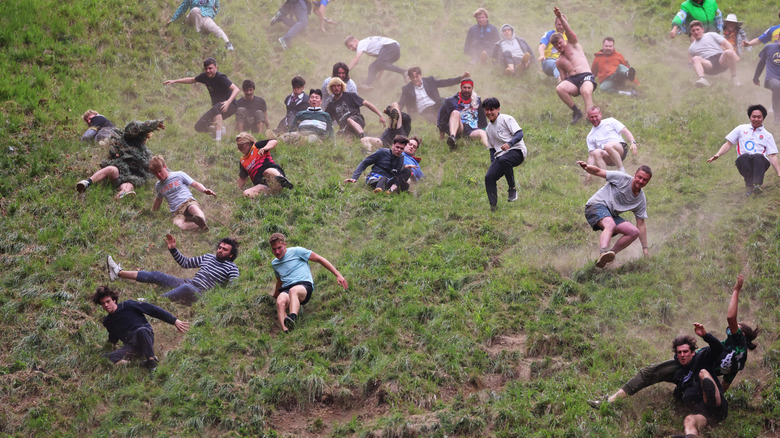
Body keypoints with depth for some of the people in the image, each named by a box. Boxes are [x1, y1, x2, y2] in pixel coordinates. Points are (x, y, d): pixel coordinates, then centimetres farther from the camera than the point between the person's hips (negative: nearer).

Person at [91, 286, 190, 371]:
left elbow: (153, 309, -5)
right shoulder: (107, 321, 15)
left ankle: (151, 360, -30)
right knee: (112, 357, -27)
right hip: (131, 346, 3)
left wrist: (174, 321, -11)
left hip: (146, 336, -3)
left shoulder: (128, 305, -1)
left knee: (141, 331, -41)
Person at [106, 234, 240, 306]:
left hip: (201, 293, -7)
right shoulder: (208, 257, 22)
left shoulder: (232, 268, 1)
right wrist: (173, 249, 18)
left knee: (186, 287, -43)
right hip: (188, 282, 7)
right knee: (156, 275, 2)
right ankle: (118, 273, 4)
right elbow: (185, 263, 28)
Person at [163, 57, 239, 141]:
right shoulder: (205, 76, -1)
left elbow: (236, 89, -32)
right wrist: (174, 81, 16)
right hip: (216, 105, 8)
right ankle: (221, 129, 20)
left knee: (216, 108, -42)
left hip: (230, 106, -8)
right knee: (199, 127, -2)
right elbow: (192, 80, 19)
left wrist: (228, 102, -48)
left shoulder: (221, 78, -22)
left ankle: (218, 138, -44)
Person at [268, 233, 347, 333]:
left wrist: (338, 275, 3)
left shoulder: (296, 251, 8)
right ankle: (285, 331, -59)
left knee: (293, 290, -43)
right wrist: (274, 296, 56)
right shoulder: (274, 263, 25)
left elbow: (319, 259, 8)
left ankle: (292, 317, -71)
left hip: (304, 285, -4)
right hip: (286, 290, 4)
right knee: (280, 302, -36)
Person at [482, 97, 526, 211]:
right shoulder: (488, 129, 21)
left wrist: (509, 144, -28)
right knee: (489, 177, -15)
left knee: (503, 159, -39)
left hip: (516, 151, -7)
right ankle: (493, 206, -14)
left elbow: (519, 134, -10)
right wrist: (493, 163, 12)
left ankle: (512, 188, -23)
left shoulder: (506, 119, 1)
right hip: (500, 155, 7)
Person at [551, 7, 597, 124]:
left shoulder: (572, 44, 18)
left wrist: (561, 17, -17)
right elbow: (563, 78, 25)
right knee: (559, 88, -29)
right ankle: (576, 112, -15)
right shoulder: (559, 62, 28)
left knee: (586, 91, -38)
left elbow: (569, 31, -1)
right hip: (571, 80, 4)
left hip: (586, 76, -4)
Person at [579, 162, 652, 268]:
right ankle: (603, 252, -63)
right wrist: (587, 167, -30)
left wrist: (645, 249, 10)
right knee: (610, 225, -37)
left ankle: (610, 254, -5)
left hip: (612, 215, 7)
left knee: (634, 232, -7)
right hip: (597, 205, -7)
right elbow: (598, 172, -7)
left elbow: (641, 225, 13)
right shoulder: (623, 178, -7)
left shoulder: (641, 200, 8)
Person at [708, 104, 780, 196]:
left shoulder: (767, 135, 20)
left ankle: (757, 184, -54)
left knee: (758, 157, -37)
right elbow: (728, 144, 20)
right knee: (744, 157, -36)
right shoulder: (741, 129, 23)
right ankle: (749, 187, -45)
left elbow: (772, 156, 12)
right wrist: (717, 155, 3)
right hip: (743, 161, 0)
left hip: (760, 161, 0)